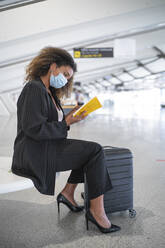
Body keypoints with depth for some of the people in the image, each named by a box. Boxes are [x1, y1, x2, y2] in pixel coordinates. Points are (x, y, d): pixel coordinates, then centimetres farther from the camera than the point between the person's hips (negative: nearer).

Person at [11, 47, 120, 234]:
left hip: (46, 147, 11)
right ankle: (96, 210, -9)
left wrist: (69, 117, 3)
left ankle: (68, 192, 13)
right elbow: (34, 129, -22)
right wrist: (66, 123, -14)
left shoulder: (48, 91, 18)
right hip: (35, 154, -11)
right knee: (96, 151, -15)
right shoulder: (34, 88, -14)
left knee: (93, 150, 13)